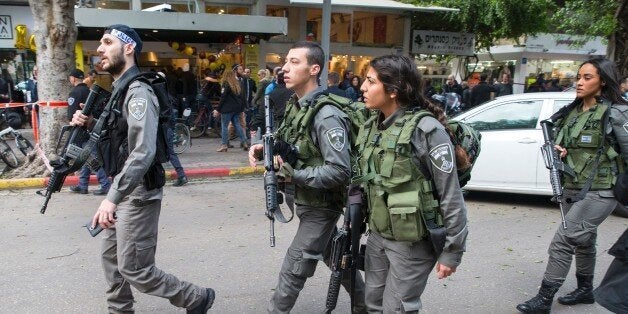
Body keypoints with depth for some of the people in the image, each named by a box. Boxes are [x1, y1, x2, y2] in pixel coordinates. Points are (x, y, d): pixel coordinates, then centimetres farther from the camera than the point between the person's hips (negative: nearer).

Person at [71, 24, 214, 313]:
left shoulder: (137, 92, -20)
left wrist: (112, 197, -37)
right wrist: (90, 125, 3)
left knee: (135, 270, -2)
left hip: (138, 193, -10)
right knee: (111, 257, 18)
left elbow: (143, 154, -31)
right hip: (124, 190, 10)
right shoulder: (119, 90, 12)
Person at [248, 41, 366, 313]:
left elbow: (339, 171, -29)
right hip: (305, 200, 9)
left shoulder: (326, 116, -25)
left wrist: (293, 175, -26)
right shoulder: (294, 105, 3)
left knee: (292, 271, 1)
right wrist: (265, 148, -4)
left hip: (320, 206, -9)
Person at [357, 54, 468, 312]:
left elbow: (451, 196, -17)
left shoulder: (426, 130, -19)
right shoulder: (371, 127, 3)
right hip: (377, 236, 7)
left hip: (412, 242, -7)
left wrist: (452, 250, -14)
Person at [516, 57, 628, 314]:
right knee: (583, 241, 22)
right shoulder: (572, 112, 8)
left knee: (562, 242, -11)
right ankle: (585, 290, 39)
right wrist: (558, 152, -6)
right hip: (572, 188, 7)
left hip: (599, 191, -7)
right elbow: (559, 144, 16)